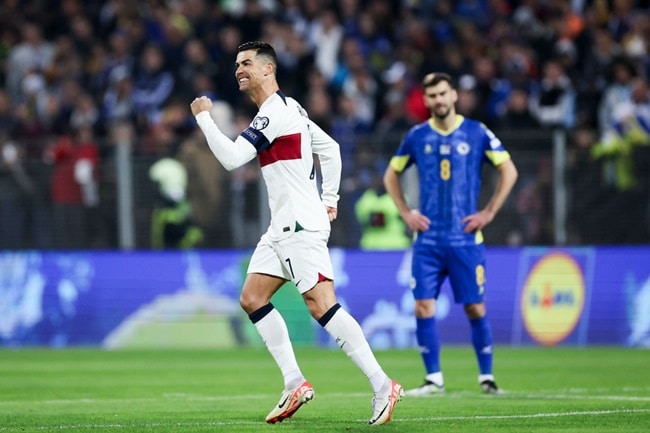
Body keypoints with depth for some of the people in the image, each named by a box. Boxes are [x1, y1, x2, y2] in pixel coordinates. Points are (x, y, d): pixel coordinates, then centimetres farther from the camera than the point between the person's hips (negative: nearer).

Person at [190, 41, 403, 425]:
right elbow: (330, 149, 25)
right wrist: (330, 199, 21)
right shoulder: (287, 108, 18)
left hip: (301, 227, -11)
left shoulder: (276, 112, -14)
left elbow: (231, 157, -19)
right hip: (282, 227, 11)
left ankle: (382, 385, -17)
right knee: (252, 299, 8)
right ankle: (295, 385, 7)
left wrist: (204, 116, -8)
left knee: (322, 306, -16)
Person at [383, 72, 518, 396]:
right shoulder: (417, 136, 5)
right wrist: (406, 213, 6)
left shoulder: (477, 133, 0)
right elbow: (391, 175, 17)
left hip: (466, 237, -2)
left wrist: (489, 212, -3)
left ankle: (486, 377, 11)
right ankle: (433, 379, 3)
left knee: (475, 309, -1)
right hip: (428, 238, 2)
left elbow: (509, 171, 3)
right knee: (423, 308, -5)